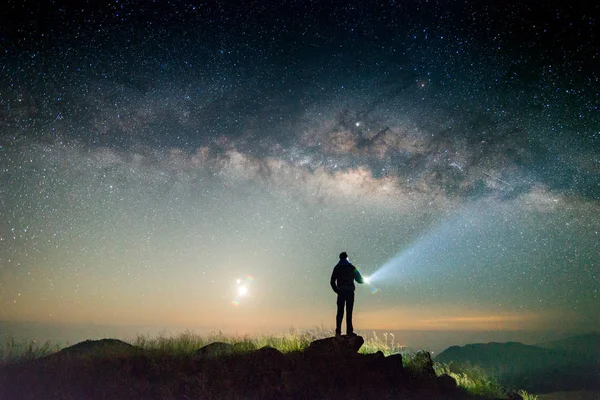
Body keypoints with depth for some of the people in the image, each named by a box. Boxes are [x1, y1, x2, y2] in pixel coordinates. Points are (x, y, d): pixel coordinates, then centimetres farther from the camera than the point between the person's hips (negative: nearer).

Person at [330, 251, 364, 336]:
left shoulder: (337, 268, 6)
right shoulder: (351, 268, 0)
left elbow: (332, 281, 4)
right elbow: (359, 279, 5)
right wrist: (363, 281, 26)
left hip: (341, 292, 2)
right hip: (350, 292, -2)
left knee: (340, 312, 4)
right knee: (349, 312, -1)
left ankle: (338, 331, 1)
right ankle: (349, 331, -3)